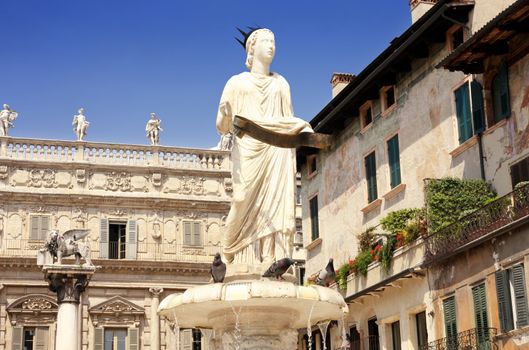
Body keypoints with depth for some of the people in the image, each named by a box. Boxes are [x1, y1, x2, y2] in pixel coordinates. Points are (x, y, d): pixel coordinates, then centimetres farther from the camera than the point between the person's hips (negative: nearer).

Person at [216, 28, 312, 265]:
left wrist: (303, 130, -4)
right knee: (248, 207, -12)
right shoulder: (237, 82, 13)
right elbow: (223, 125, 6)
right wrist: (226, 116, -17)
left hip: (277, 151, 2)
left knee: (275, 207, -10)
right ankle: (246, 263, -10)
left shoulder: (281, 83, 21)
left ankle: (276, 262, -15)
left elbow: (288, 120, 16)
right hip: (248, 150, -2)